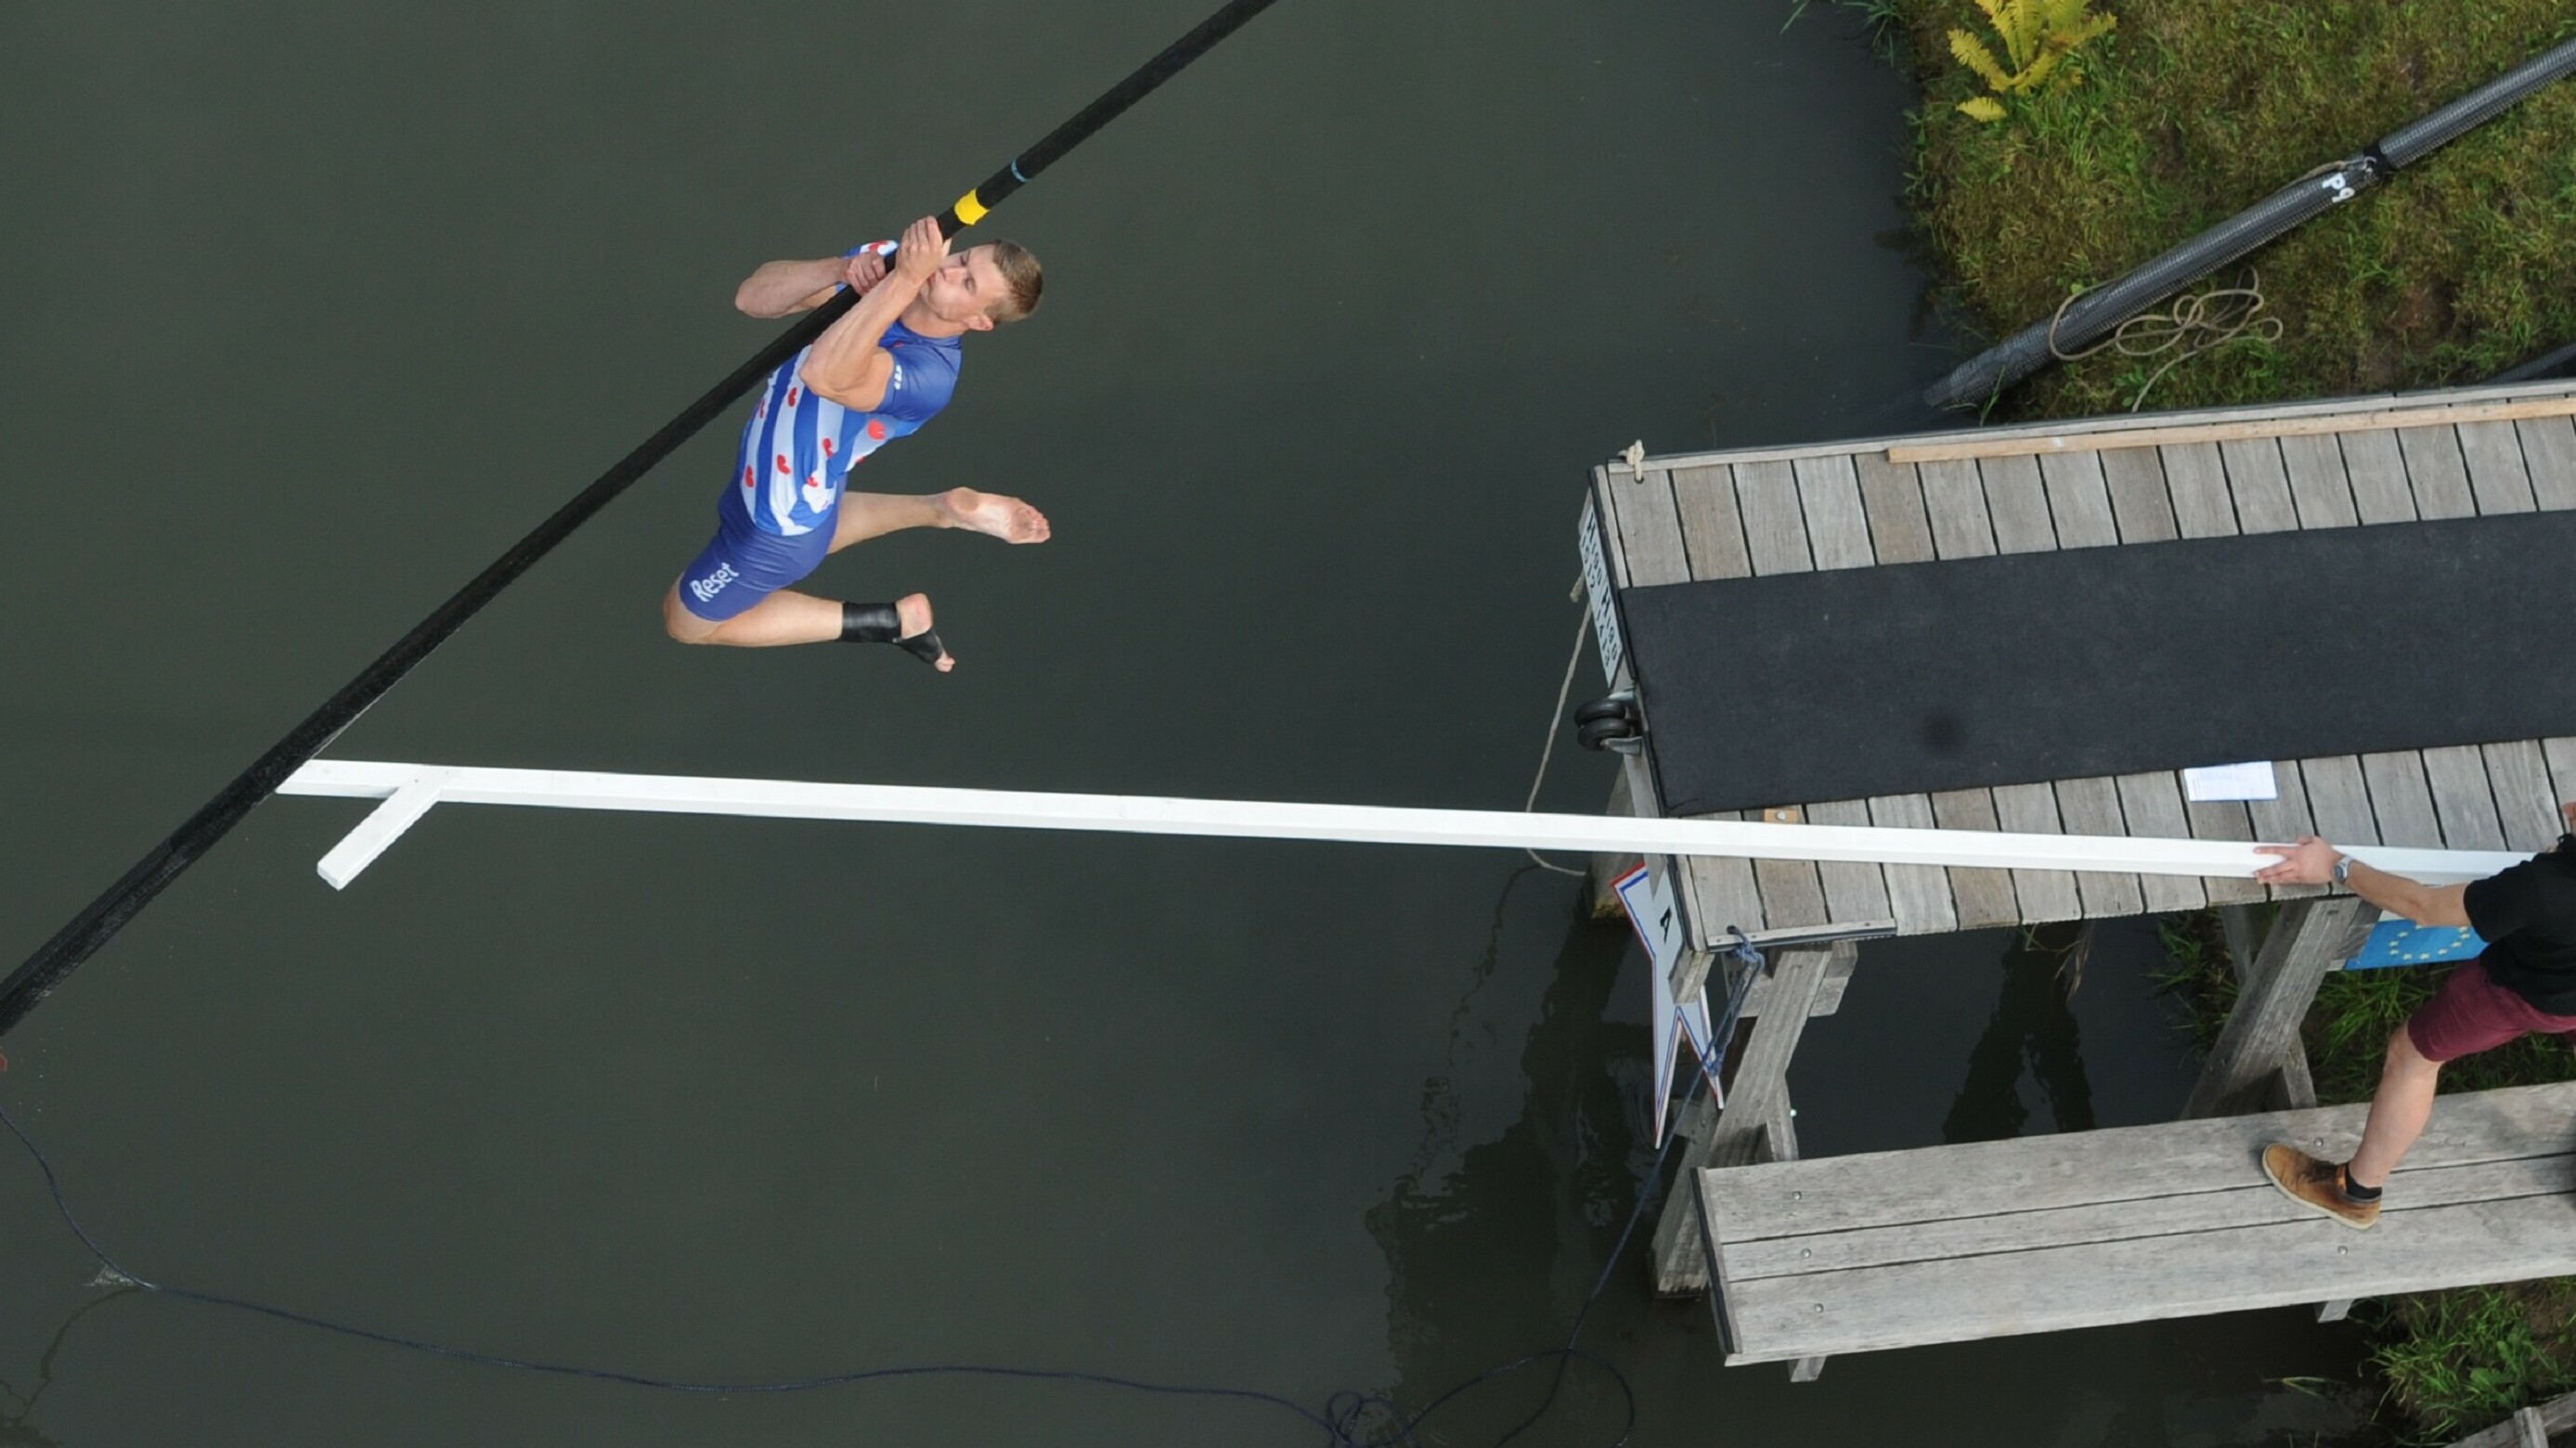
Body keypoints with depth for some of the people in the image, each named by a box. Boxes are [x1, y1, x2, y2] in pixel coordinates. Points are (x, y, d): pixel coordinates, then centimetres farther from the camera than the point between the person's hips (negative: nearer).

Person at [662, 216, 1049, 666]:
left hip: (779, 523, -8)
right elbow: (752, 298, -18)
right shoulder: (883, 261, -15)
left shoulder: (930, 373, -37)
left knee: (687, 622, 14)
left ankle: (891, 621, 13)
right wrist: (840, 269, -35)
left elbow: (824, 375, -57)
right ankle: (943, 510, 31)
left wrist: (905, 281, -57)